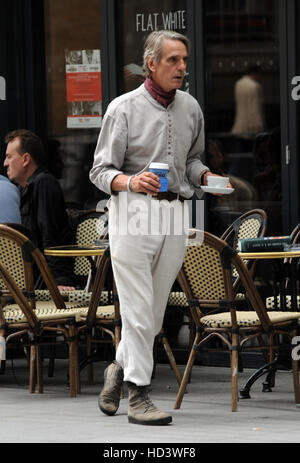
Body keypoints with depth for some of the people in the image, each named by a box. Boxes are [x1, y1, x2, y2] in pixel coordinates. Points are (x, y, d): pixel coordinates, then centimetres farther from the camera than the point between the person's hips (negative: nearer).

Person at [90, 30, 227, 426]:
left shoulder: (191, 108, 12)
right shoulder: (124, 108, -3)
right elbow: (101, 170, -4)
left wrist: (204, 174, 2)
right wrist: (130, 181, -24)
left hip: (175, 213, 5)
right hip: (134, 213, -5)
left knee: (156, 309, 8)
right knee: (138, 308, -9)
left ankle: (120, 367, 30)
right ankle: (138, 394, -6)